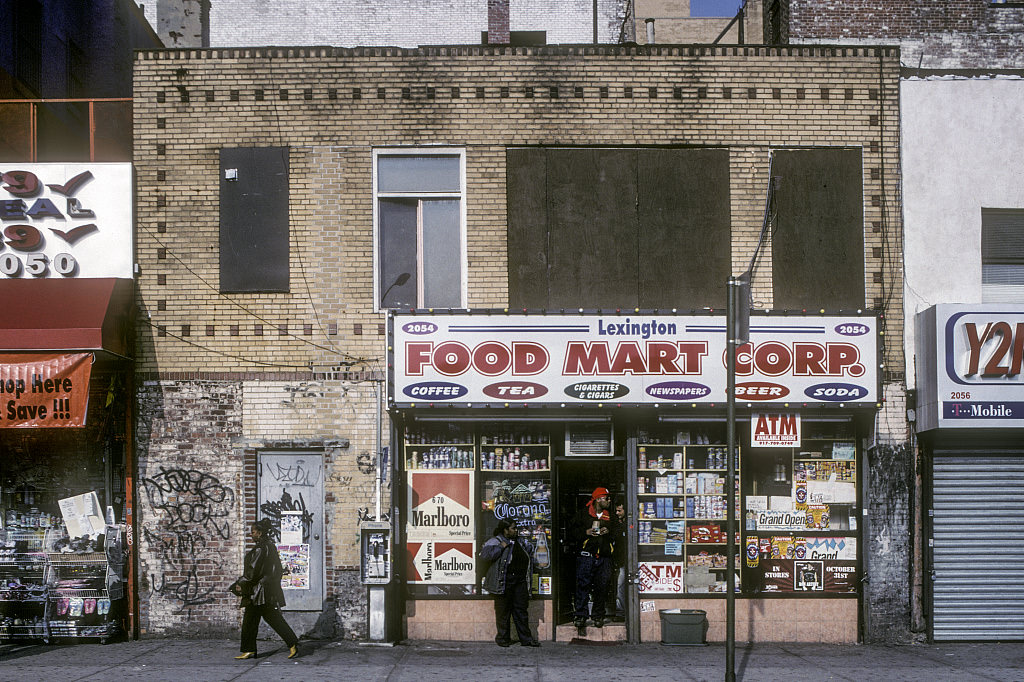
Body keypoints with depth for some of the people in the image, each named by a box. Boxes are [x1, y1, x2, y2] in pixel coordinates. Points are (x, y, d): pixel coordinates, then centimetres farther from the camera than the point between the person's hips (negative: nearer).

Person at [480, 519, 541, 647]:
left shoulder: (520, 542, 16)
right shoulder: (495, 541, -4)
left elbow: (530, 552, 33)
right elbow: (484, 554, -18)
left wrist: (529, 573, 24)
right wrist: (501, 547, -17)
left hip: (520, 582, 5)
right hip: (504, 582, -5)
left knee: (521, 610, 7)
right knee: (503, 611, 0)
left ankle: (526, 638, 11)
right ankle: (503, 638, 11)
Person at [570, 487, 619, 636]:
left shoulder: (610, 517, 17)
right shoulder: (583, 514, 8)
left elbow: (616, 533, 14)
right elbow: (574, 531, 5)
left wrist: (608, 532, -6)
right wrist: (586, 532, -11)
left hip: (604, 558, 3)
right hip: (586, 556, -3)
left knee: (602, 587, 2)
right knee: (583, 586, -11)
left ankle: (597, 616, 16)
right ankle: (580, 618, -10)